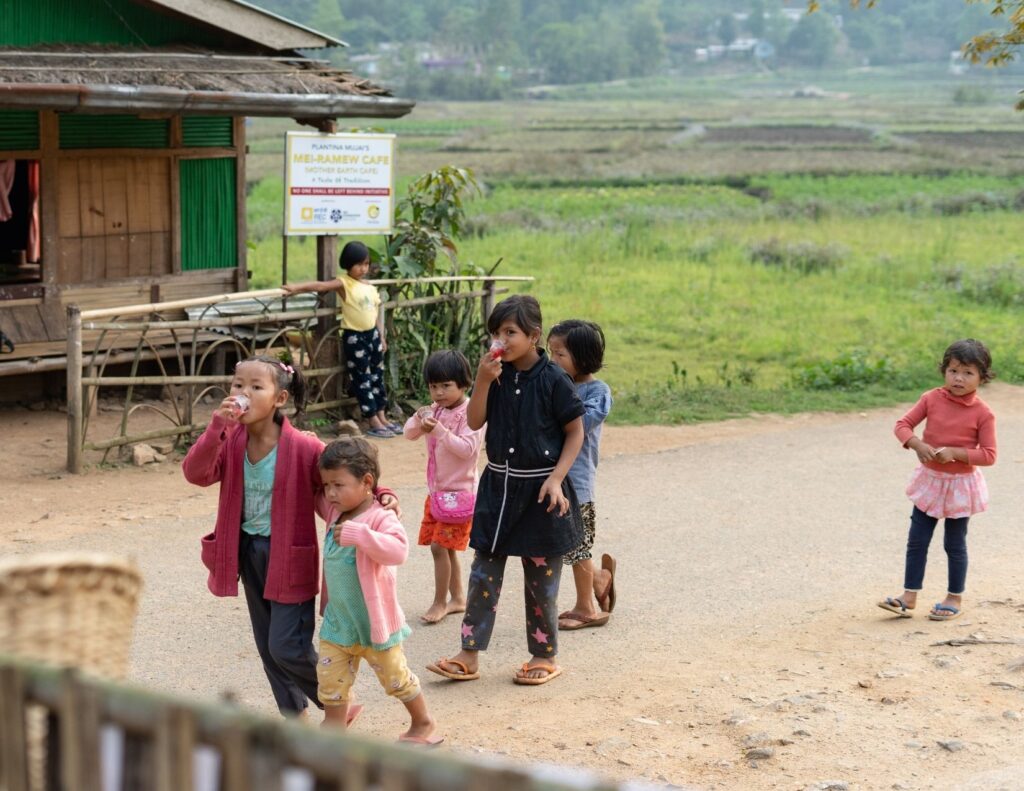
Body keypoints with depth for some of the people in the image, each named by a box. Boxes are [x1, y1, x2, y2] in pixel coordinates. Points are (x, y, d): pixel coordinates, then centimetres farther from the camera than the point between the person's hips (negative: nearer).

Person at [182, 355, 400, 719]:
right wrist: (217, 427, -32)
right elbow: (194, 473, -21)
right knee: (267, 646, 16)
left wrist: (382, 494, -27)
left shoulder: (302, 447, -18)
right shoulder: (230, 442, -6)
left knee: (287, 648, -8)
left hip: (289, 556, -6)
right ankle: (294, 715, 34)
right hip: (249, 551, 6)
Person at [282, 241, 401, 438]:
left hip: (372, 334, 6)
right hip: (354, 337, -6)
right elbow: (321, 285, -24)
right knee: (362, 380, -1)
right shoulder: (344, 284, -10)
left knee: (377, 377, 12)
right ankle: (373, 423, 2)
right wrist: (297, 288, -37)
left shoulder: (370, 288, 8)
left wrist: (381, 336, 11)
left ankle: (382, 418, 20)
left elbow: (377, 313, 14)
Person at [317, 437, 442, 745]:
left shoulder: (380, 519, -20)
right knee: (330, 680, 6)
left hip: (374, 621, -6)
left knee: (395, 677, 9)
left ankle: (424, 725, 28)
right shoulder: (336, 517, 4)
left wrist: (357, 534, -41)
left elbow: (398, 550, -37)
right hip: (337, 622, 6)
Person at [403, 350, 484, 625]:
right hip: (436, 490, 8)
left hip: (459, 492, -8)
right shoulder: (436, 411, 7)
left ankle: (440, 603, 4)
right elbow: (410, 433, 7)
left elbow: (467, 448, -24)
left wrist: (439, 430, -31)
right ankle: (458, 599, 26)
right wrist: (419, 419, -14)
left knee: (440, 546, -8)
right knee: (444, 547, 14)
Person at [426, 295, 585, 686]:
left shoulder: (553, 379, -12)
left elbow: (575, 432, -6)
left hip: (540, 490, -4)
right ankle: (470, 655, 10)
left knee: (541, 579, 6)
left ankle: (544, 656, 21)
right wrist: (483, 380, -16)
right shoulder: (497, 374, 1)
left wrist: (556, 478, -15)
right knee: (483, 573, 5)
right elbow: (474, 421, -3)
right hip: (499, 485, 4)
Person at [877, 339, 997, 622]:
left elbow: (988, 455, -13)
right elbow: (902, 425, -4)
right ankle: (909, 597, 14)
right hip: (930, 480, 3)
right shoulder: (932, 399, -5)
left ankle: (955, 598, 22)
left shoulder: (983, 413, -13)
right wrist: (917, 444, -24)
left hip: (960, 484, -3)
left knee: (955, 544, 7)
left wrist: (955, 453, -25)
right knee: (916, 540, 6)